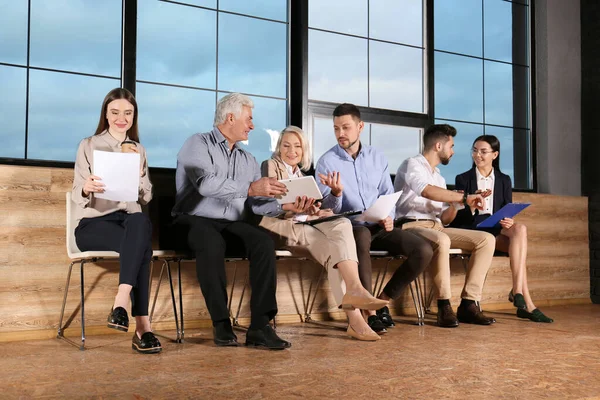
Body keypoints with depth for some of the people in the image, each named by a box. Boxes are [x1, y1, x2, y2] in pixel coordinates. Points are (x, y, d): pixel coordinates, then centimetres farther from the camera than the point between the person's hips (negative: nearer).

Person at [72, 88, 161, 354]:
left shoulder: (138, 149, 18)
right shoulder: (88, 145, 8)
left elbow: (146, 198, 12)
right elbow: (77, 195, -1)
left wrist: (138, 173, -7)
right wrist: (86, 188, -26)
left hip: (132, 221, 3)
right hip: (94, 224, -2)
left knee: (141, 223, -38)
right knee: (141, 244, -36)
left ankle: (120, 304, -46)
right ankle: (142, 326, -40)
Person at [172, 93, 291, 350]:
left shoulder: (247, 160, 20)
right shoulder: (198, 145, 1)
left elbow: (259, 203, 8)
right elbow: (206, 184, -19)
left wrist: (285, 207, -11)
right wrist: (249, 188, -25)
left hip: (232, 226, 5)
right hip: (195, 221, -5)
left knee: (264, 241, -26)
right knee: (213, 242, -38)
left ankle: (260, 327, -29)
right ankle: (221, 323, -25)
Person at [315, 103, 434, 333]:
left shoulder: (377, 157, 10)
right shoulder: (327, 161, -2)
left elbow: (388, 195, 13)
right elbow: (327, 209, -5)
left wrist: (389, 217, -8)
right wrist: (336, 193, -27)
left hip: (378, 227, 5)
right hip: (348, 226, -5)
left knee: (424, 250, -16)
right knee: (362, 235, -42)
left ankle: (382, 302, -1)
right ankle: (369, 312, -32)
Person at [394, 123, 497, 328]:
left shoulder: (439, 177, 24)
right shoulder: (412, 164, -1)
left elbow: (444, 219, 20)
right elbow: (426, 191, -24)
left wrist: (456, 204, -1)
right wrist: (464, 197, -21)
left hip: (436, 228, 8)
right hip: (411, 226, -8)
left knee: (486, 239, -9)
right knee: (442, 241, -40)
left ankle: (468, 304, -16)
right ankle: (444, 306, -27)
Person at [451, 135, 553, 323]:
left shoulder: (504, 180, 15)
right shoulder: (463, 179, 7)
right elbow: (459, 216, -1)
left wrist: (509, 221, -15)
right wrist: (471, 207, -24)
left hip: (498, 229, 4)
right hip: (472, 230, -3)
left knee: (520, 229, -31)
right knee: (519, 245, -28)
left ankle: (517, 292, -32)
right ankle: (526, 303, -29)